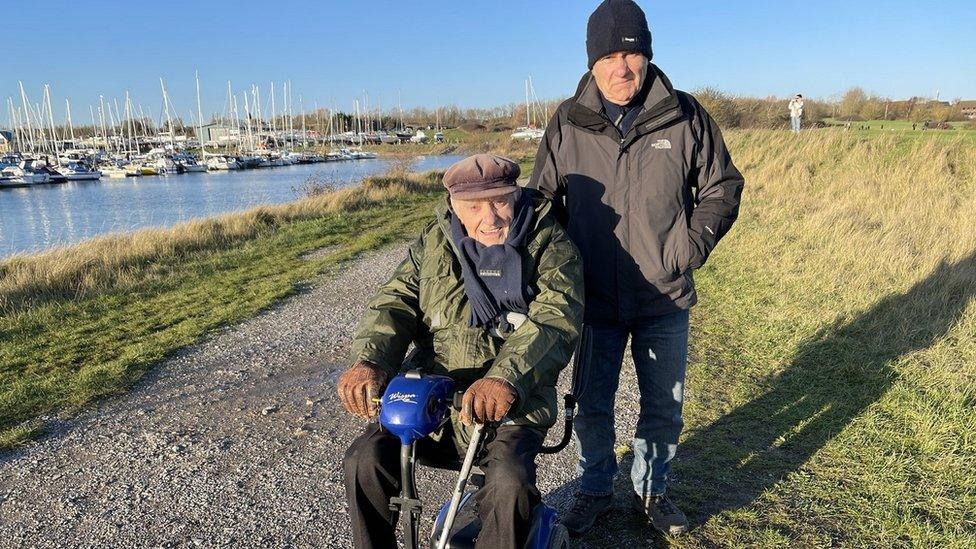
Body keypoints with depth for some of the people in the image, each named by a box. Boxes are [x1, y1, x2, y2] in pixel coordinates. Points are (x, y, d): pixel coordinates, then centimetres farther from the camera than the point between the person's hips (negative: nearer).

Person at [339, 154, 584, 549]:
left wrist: (506, 379, -39)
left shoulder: (550, 246, -3)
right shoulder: (434, 242, 8)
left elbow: (556, 321, -19)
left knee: (510, 484, -29)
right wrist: (370, 361, -24)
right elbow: (395, 303, -2)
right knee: (365, 461, -17)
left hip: (510, 407, -3)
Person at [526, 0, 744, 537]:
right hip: (594, 301, 0)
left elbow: (722, 187, 6)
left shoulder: (684, 116, -4)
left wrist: (692, 247, -6)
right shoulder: (567, 124, -4)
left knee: (664, 408, 15)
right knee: (592, 408, 14)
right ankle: (595, 490, 37)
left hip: (665, 300, 1)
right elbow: (541, 200, 6)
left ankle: (652, 490, 39)